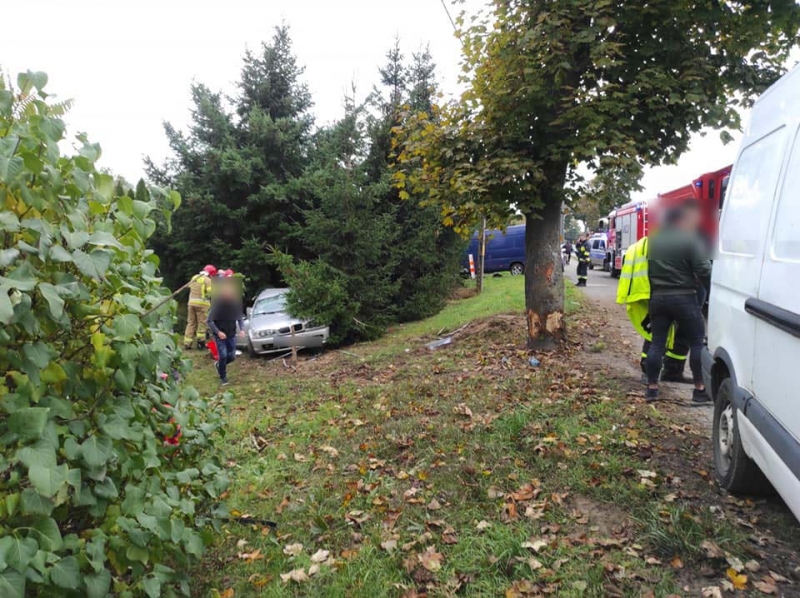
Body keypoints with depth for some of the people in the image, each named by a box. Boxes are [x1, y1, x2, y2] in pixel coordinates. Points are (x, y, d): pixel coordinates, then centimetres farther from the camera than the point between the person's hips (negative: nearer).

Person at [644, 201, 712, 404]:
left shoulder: (655, 239, 10)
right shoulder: (690, 239, -10)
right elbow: (704, 271, -12)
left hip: (658, 298, 6)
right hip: (684, 298, -6)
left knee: (657, 343, 9)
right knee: (698, 342, 5)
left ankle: (652, 388, 11)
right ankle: (700, 390, 7)